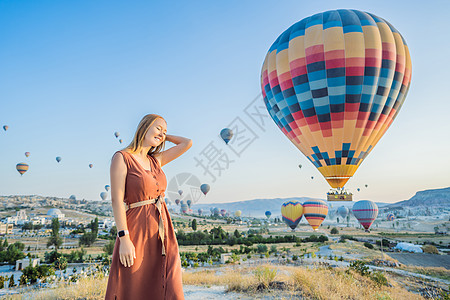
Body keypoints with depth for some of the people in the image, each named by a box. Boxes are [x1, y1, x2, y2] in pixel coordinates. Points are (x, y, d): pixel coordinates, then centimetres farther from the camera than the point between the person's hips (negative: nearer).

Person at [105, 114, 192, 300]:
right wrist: (124, 238, -17)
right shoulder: (122, 158, -5)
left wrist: (163, 136, 19)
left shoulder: (156, 160, 11)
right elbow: (116, 200, -12)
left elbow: (187, 143, 15)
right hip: (137, 231, -5)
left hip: (162, 230, 6)